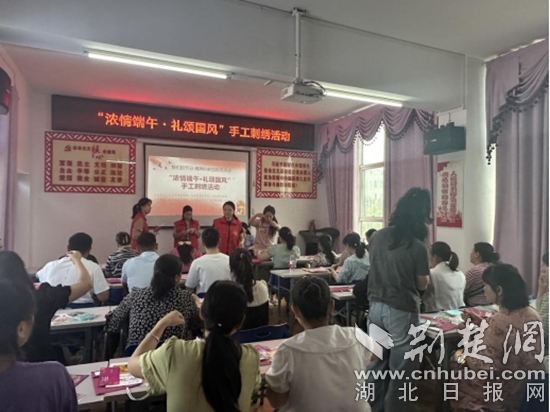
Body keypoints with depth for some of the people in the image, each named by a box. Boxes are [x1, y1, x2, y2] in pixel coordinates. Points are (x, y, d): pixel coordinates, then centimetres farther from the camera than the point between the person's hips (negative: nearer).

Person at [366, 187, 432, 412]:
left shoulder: (378, 236, 0)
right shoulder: (417, 246, -16)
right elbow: (423, 284, -5)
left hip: (376, 307, 6)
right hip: (401, 311, -5)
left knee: (376, 362, 19)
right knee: (401, 369, 10)